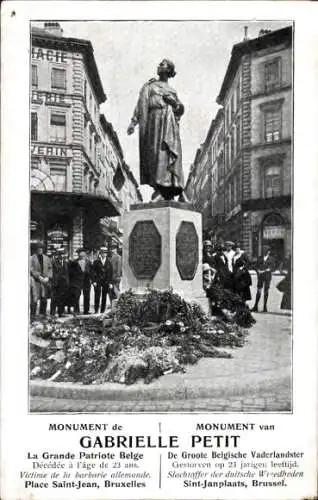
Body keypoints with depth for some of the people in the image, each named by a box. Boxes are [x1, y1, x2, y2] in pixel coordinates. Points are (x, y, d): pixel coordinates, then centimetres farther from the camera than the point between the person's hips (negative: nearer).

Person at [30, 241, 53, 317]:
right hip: (35, 280, -3)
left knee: (44, 298, 5)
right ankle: (33, 314, -2)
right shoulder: (32, 258, 2)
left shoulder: (46, 258, 13)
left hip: (45, 280, 4)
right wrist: (39, 276, -13)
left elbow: (50, 268, 12)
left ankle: (43, 313, 14)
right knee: (35, 298, -8)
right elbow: (31, 269, -5)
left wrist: (48, 277, -4)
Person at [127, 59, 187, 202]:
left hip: (170, 122, 2)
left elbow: (180, 110, 19)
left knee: (171, 153, -10)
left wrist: (175, 102, -3)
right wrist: (134, 122, -7)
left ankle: (178, 190, -16)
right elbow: (142, 104, 6)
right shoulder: (149, 86, 20)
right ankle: (159, 189, -25)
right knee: (156, 152, -16)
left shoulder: (172, 91, 27)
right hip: (155, 119, -2)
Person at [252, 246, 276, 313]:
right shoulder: (260, 258, 11)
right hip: (260, 276, 2)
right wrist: (258, 271, -9)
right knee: (258, 291, -6)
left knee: (266, 291, 1)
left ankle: (265, 307, 8)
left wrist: (264, 271, -11)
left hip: (267, 276, -2)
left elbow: (273, 268, -2)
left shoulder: (271, 259, 3)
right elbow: (256, 266, 11)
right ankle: (255, 307, -8)